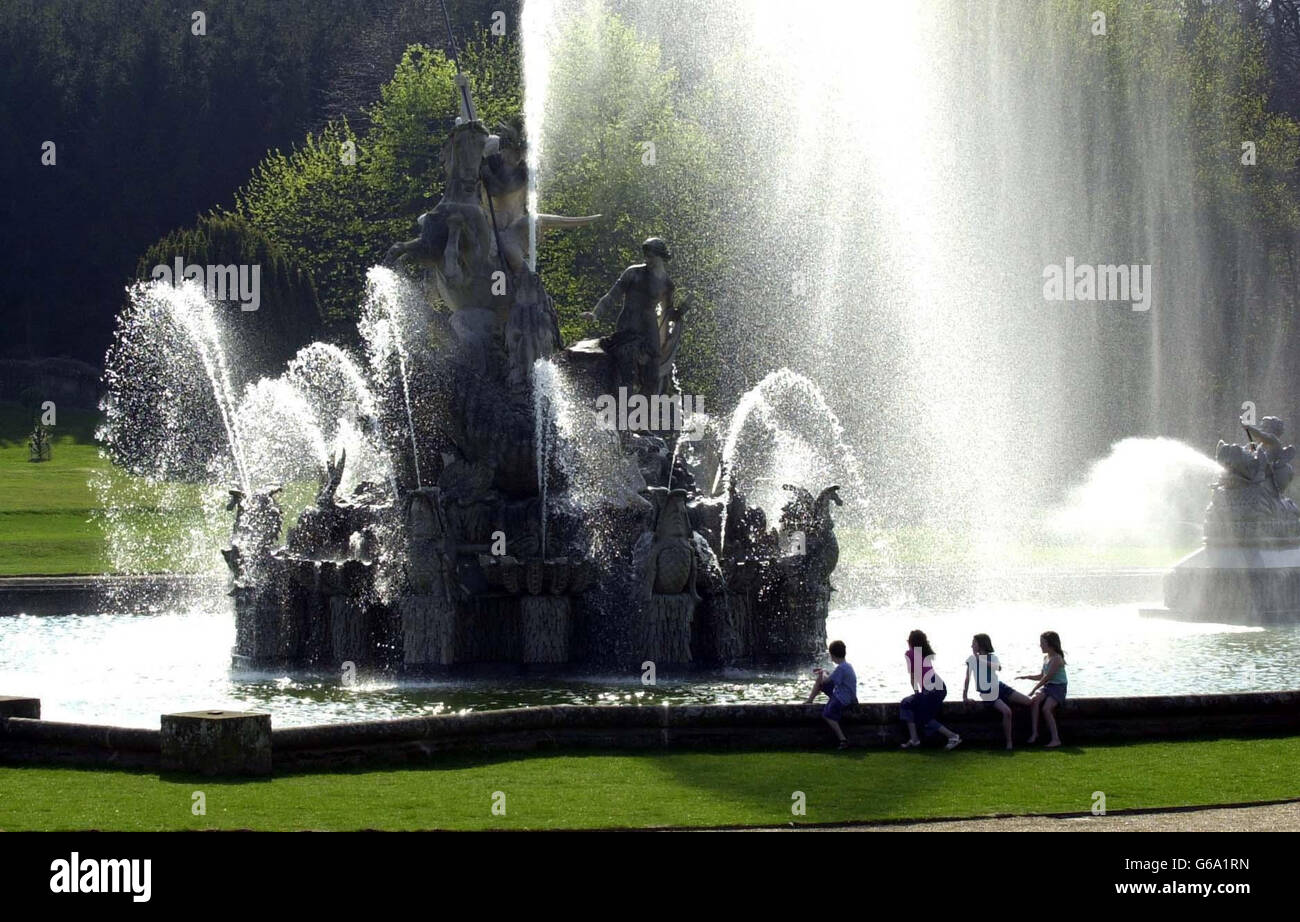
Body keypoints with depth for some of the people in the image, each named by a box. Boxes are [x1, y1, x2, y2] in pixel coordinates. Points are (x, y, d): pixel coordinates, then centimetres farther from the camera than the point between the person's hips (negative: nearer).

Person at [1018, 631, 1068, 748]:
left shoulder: (1056, 659, -14)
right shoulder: (1046, 657, 14)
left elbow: (1047, 677, -20)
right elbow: (1041, 676, 25)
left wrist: (1033, 690, -21)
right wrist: (1026, 677, 10)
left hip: (1058, 687, -7)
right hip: (1047, 687, 7)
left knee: (1046, 708, -28)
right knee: (1034, 700, -23)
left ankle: (1055, 739, -23)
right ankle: (1034, 733, -25)